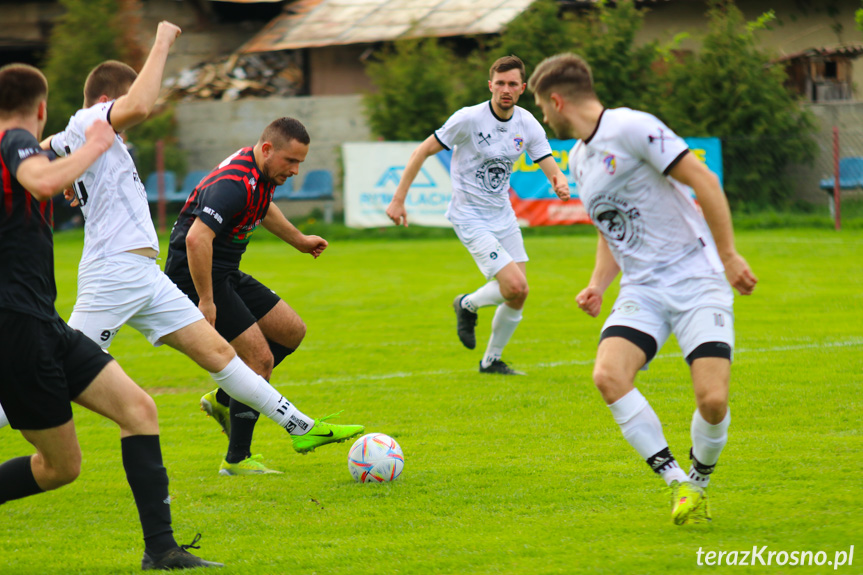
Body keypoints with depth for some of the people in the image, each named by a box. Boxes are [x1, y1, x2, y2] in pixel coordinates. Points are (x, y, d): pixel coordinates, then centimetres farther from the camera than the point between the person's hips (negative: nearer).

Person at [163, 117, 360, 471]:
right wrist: (206, 302, -32)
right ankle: (237, 459, -3)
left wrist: (299, 240, 41)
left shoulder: (261, 174, 5)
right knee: (260, 358, -13)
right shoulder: (235, 184, -27)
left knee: (292, 330, 12)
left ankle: (224, 399, 21)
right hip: (196, 275, -10)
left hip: (226, 275, 10)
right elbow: (197, 238, -37)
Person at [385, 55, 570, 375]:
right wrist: (398, 199, -14)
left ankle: (491, 361, 24)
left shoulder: (528, 125, -2)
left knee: (518, 296, 4)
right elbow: (423, 151, -12)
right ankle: (467, 305, 14)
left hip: (503, 215, 6)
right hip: (470, 217, -6)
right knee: (514, 286, -18)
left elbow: (551, 168, -3)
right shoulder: (469, 119, -17)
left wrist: (560, 183, -28)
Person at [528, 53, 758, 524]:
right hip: (642, 290, 7)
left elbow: (703, 181, -13)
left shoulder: (632, 128, -10)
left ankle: (699, 481, 11)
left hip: (696, 281, -7)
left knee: (712, 398, -20)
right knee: (608, 375, -21)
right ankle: (677, 484, -11)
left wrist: (729, 255, -15)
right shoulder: (579, 158, 16)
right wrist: (598, 284, 11)